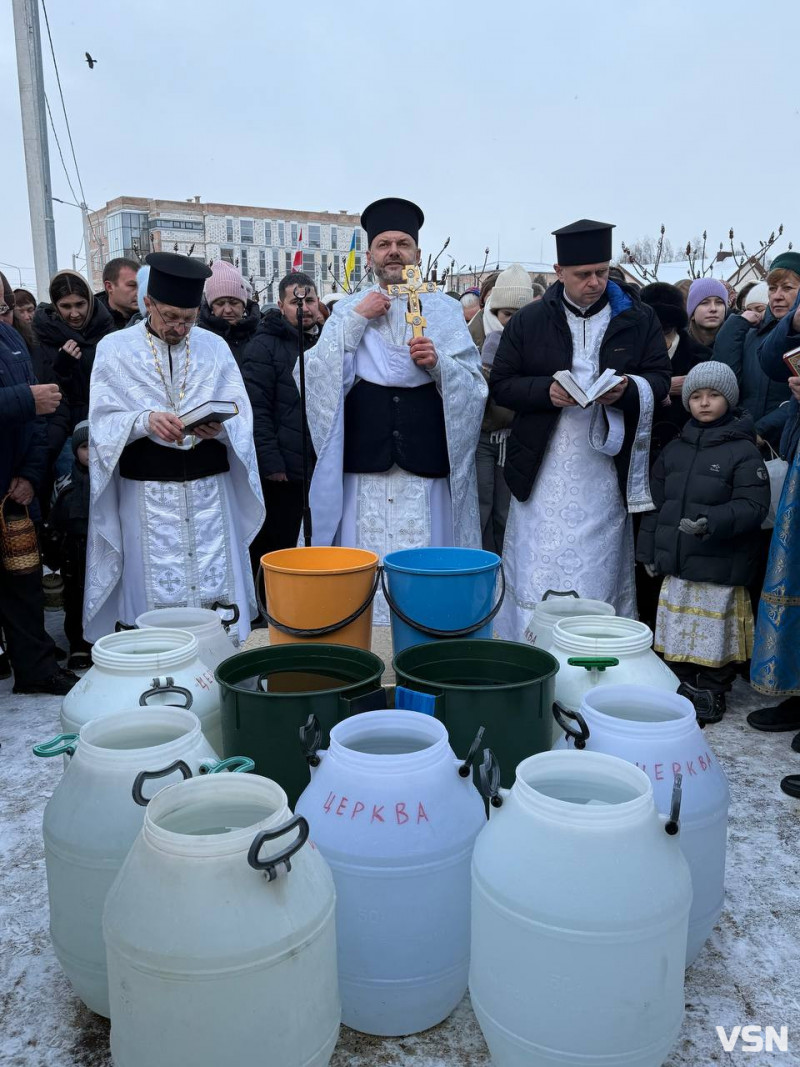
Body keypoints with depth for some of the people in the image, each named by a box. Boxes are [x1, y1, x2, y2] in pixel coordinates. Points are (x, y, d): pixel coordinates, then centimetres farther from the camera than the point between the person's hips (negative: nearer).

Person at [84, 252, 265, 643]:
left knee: (218, 594, 5)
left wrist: (220, 426, -21)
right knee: (155, 596, 4)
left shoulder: (214, 346, 7)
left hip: (210, 488, 2)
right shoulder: (114, 348, 2)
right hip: (146, 491, -1)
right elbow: (102, 420, -4)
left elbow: (241, 415, 2)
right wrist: (145, 420, -23)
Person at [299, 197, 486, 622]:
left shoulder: (445, 309, 10)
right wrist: (354, 320, -7)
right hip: (363, 464, 0)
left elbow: (475, 387, 6)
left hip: (427, 466, 0)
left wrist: (438, 362, -12)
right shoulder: (348, 310, 10)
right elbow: (315, 379, -1)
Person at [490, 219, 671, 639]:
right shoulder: (529, 321, 4)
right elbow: (500, 384, 3)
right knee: (537, 573, 1)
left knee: (601, 572, 8)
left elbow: (660, 379, 7)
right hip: (543, 468, -1)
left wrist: (627, 389, -16)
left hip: (608, 469, 1)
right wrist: (545, 390, -16)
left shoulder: (638, 319, 5)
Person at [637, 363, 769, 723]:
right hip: (676, 565, 5)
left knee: (715, 633, 3)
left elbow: (753, 506, -14)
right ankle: (683, 686, 30)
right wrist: (649, 550, 11)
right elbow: (655, 504, 14)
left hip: (721, 570, -5)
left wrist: (712, 522, -28)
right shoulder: (674, 450, 11)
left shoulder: (743, 451, -6)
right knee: (677, 631, 13)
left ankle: (713, 693, 21)